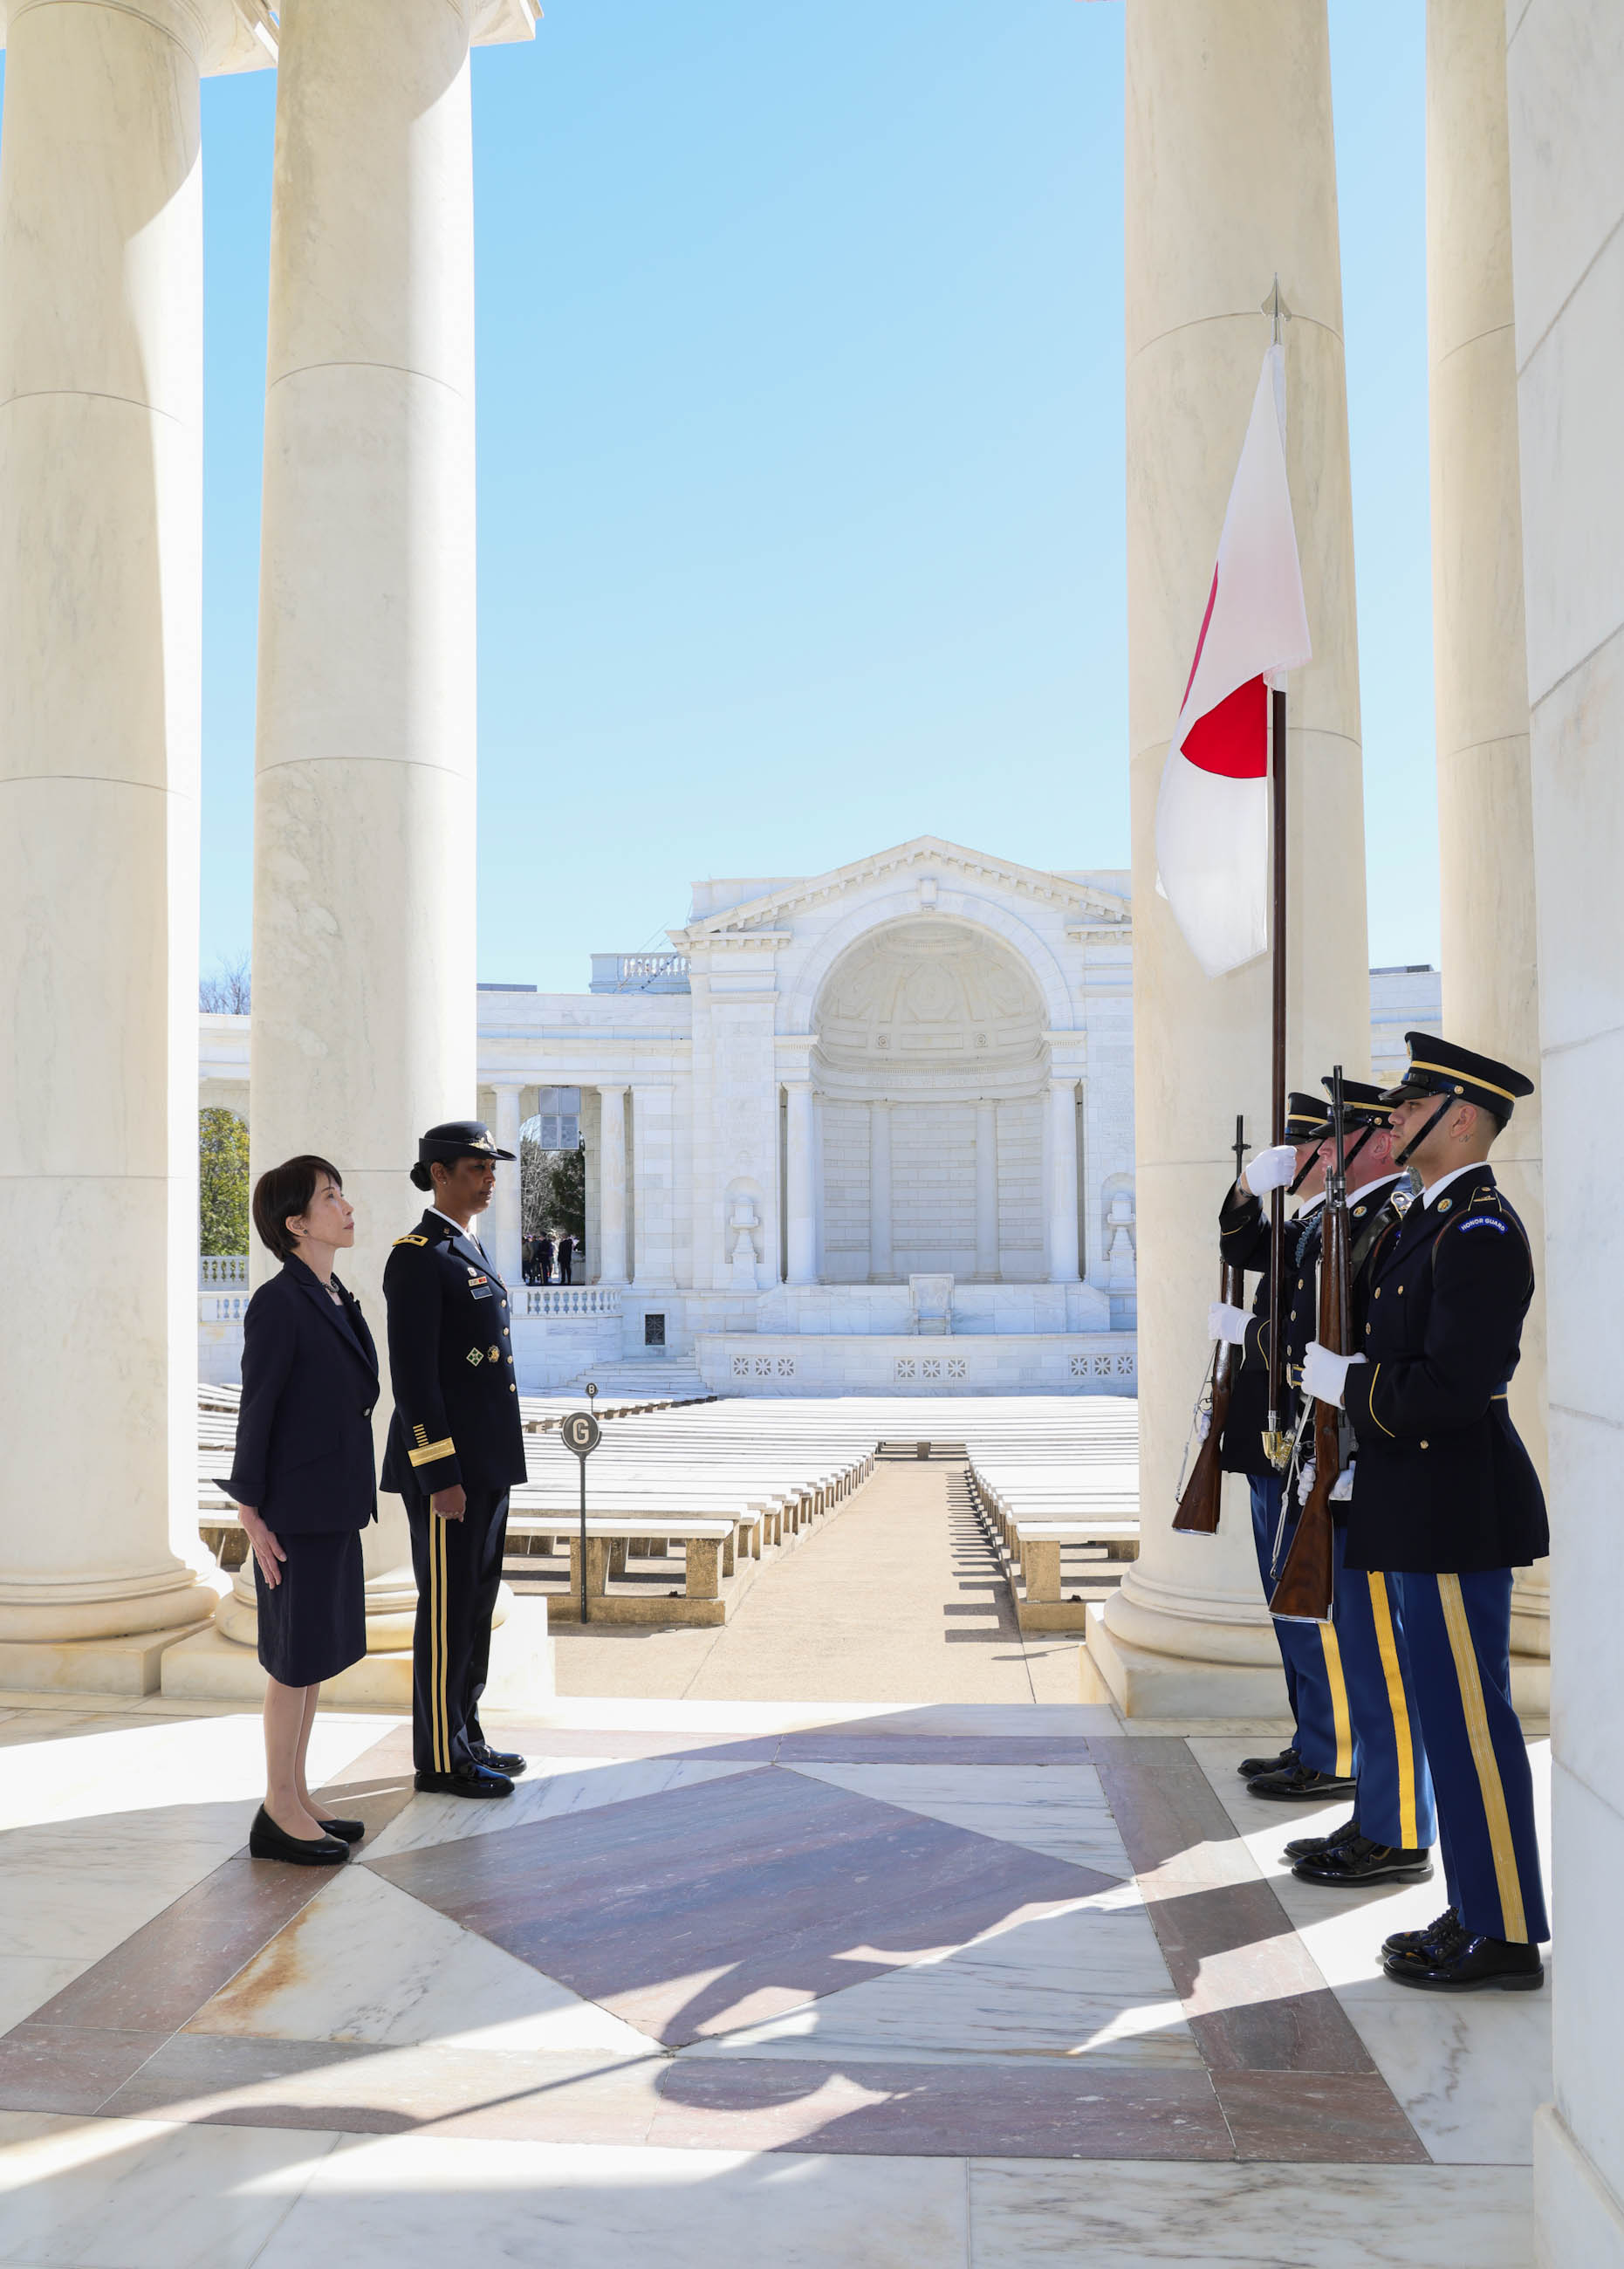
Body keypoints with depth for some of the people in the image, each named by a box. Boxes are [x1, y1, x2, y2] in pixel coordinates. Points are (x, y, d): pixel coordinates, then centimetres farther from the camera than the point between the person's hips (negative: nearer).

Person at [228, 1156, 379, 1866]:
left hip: (335, 1505, 9)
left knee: (317, 1654, 14)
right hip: (297, 1508, -9)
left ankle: (296, 1799, 24)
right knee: (296, 1658, 0)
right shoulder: (279, 1303, -15)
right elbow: (256, 1410, -14)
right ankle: (278, 1815, 12)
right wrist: (253, 1518, -14)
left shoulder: (336, 1301, 11)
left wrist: (352, 1501, 17)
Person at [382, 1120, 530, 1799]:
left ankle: (465, 1738, 25)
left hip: (486, 1464, 10)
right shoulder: (417, 1258, -14)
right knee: (447, 1610, -1)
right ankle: (440, 1758, 9)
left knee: (475, 1606, 15)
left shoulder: (470, 1253, 16)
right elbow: (412, 1376, -19)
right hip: (446, 1465, -10)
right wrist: (439, 1477, -22)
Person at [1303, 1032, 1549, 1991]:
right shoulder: (1430, 1220, 13)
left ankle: (1507, 1937, 13)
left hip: (1457, 1509, -10)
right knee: (1454, 1714, 17)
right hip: (1438, 1511, 10)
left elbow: (1453, 1387, -24)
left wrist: (1346, 1382, -14)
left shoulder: (1480, 1233, -18)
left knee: (1472, 1718, 0)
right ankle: (1479, 1912, 29)